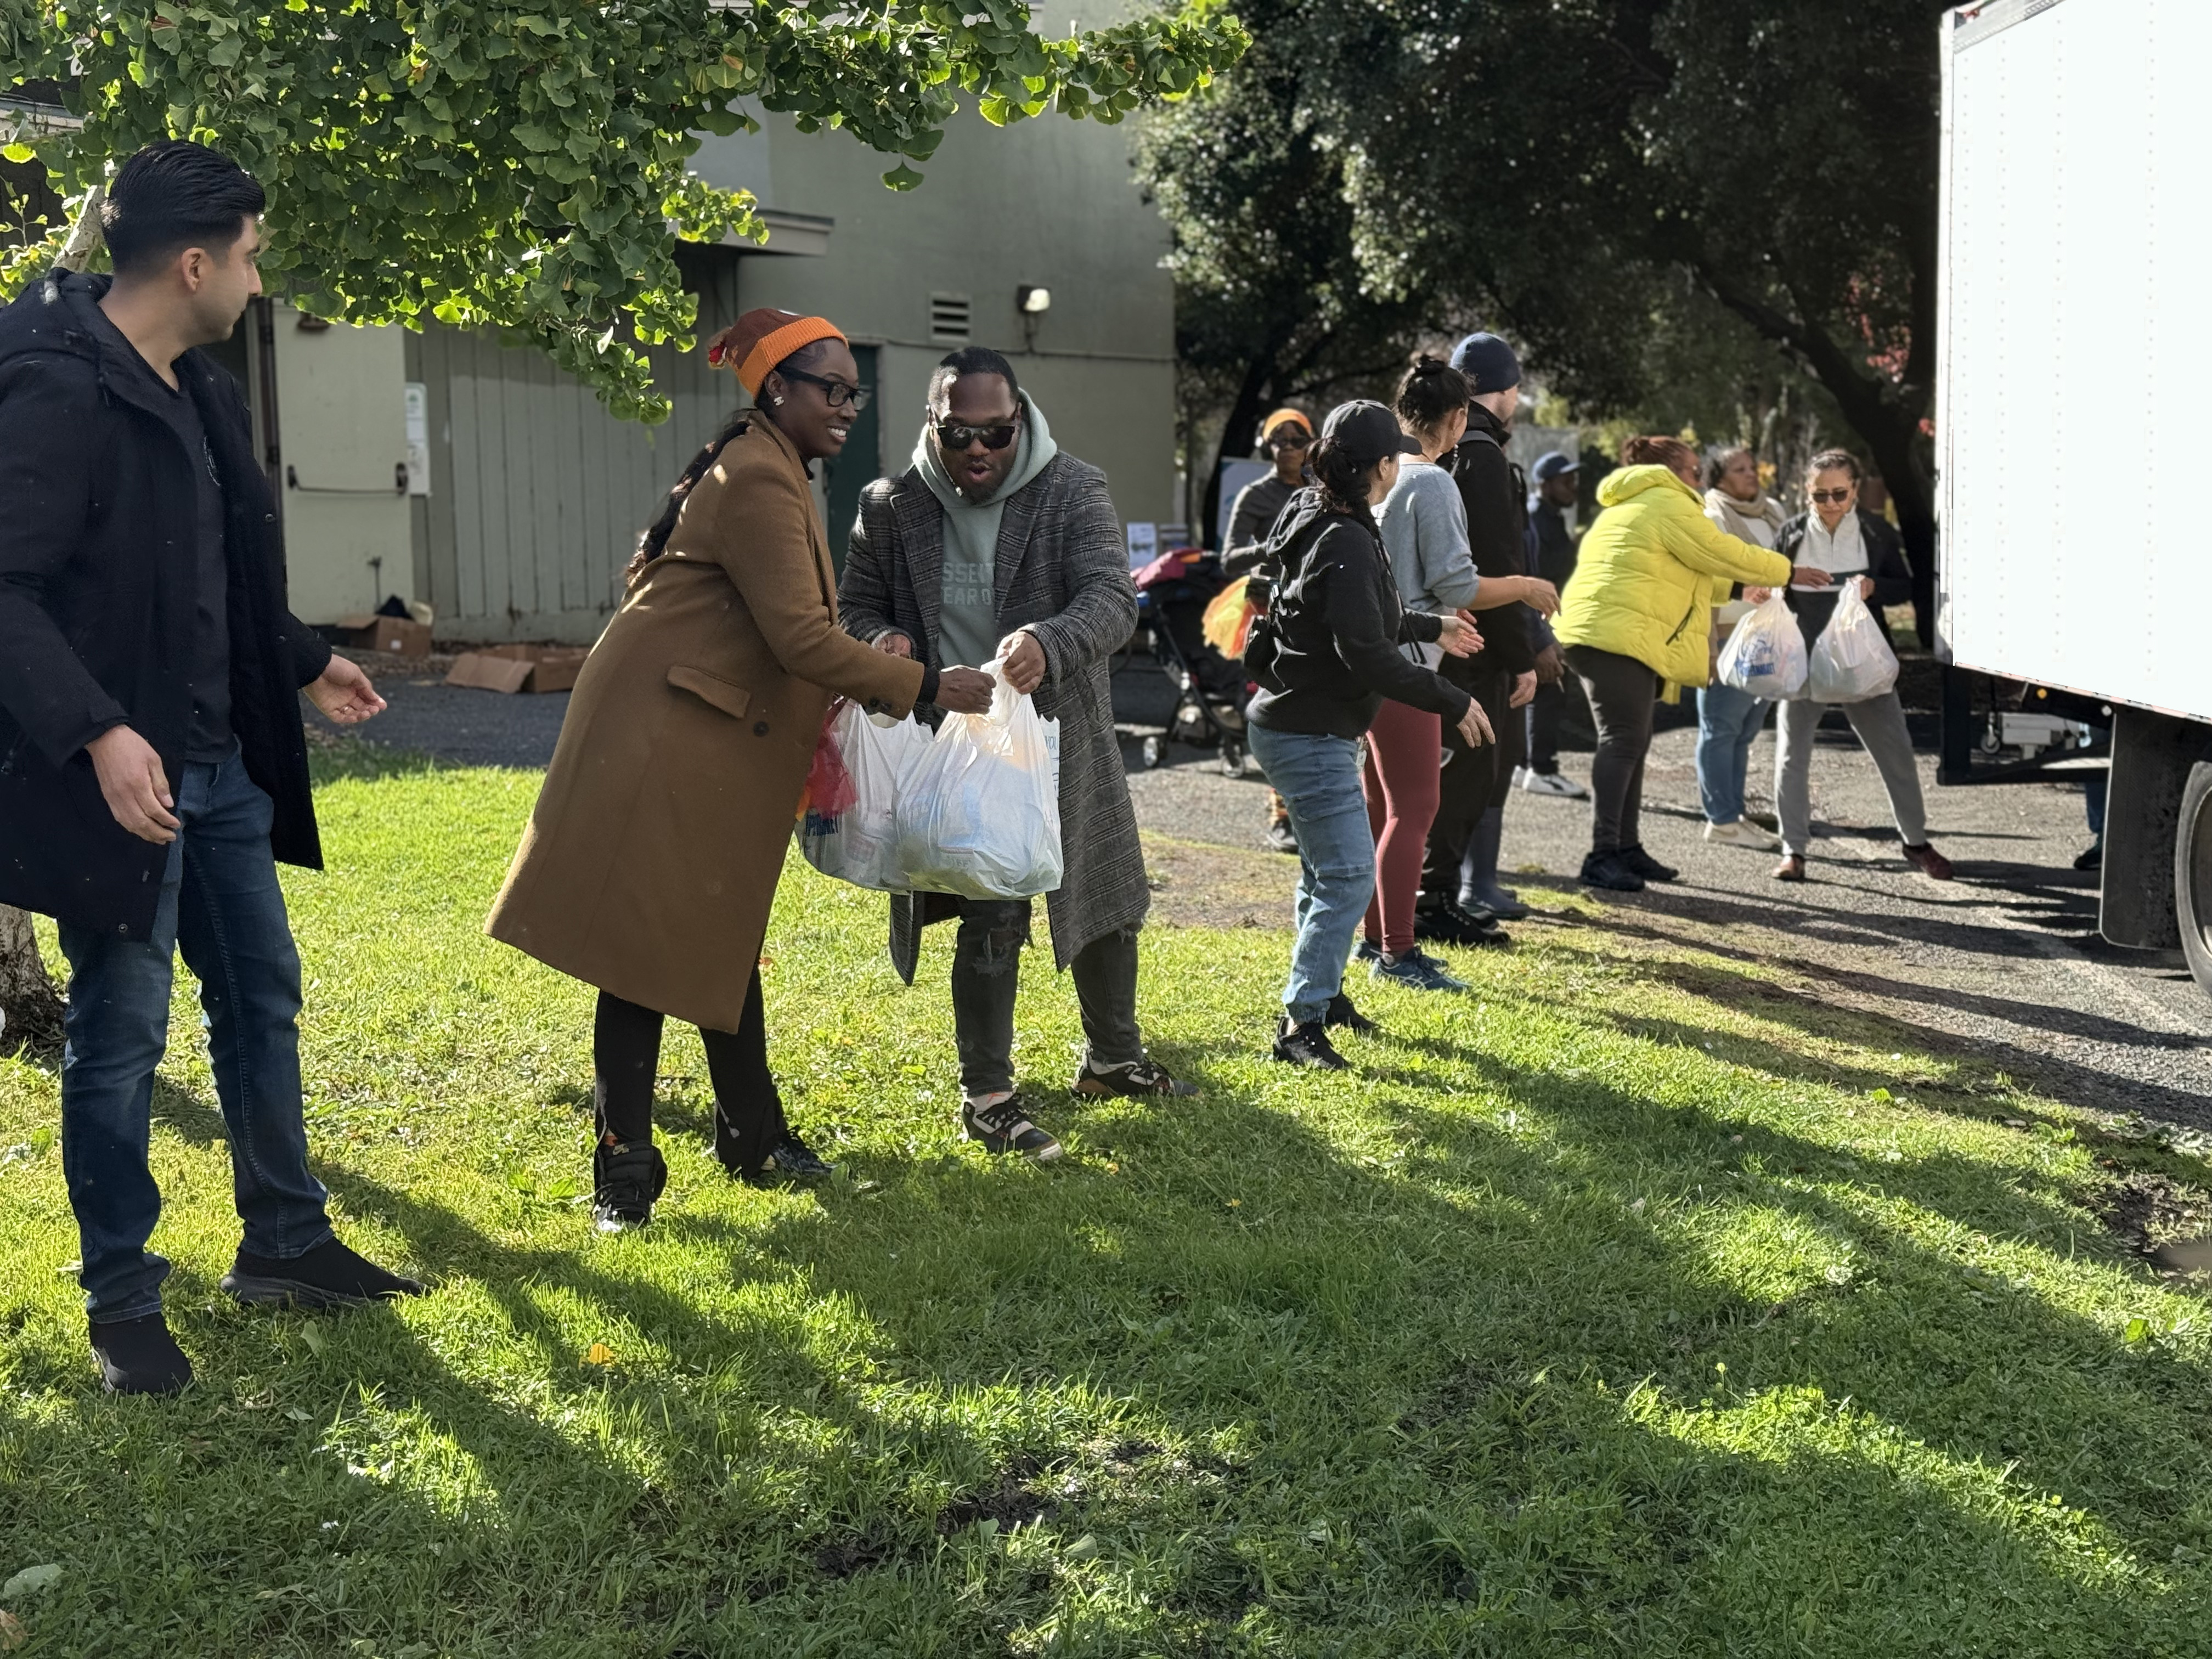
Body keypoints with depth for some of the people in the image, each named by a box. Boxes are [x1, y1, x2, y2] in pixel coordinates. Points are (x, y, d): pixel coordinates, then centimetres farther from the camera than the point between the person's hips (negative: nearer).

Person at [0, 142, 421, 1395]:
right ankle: (122, 1304, 17)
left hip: (219, 763, 9)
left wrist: (305, 663, 32)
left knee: (263, 999, 16)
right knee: (122, 1035, 2)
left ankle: (286, 1244, 31)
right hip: (122, 776, -9)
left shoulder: (202, 391, 10)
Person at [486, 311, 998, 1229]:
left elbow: (790, 630, 20)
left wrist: (868, 685, 8)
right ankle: (624, 1170, 2)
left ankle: (752, 1137, 28)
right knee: (649, 946, -5)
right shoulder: (756, 481, -17)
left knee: (724, 940, 17)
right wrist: (926, 688, -18)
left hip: (720, 740, 11)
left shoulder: (771, 472, 16)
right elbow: (800, 637, -23)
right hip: (665, 737, -11)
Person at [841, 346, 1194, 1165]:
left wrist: (1048, 643, -41)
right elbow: (860, 603, 10)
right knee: (992, 920, -7)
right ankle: (986, 1096, 9)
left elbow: (1112, 598, -19)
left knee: (1108, 907, 16)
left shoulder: (1074, 492, -7)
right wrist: (882, 639, -16)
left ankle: (1112, 1058, 39)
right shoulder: (891, 506, -2)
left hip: (1065, 737, 2)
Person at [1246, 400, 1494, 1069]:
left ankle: (1323, 992, 35)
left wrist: (1431, 627, 34)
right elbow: (1367, 656, -26)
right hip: (1310, 735, -11)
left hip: (1299, 727, 11)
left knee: (1326, 868, 22)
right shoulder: (1348, 543, -22)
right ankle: (1300, 1024, -7)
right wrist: (1451, 702, -17)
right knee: (1348, 877, -10)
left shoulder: (1324, 526, 11)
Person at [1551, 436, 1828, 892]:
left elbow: (1679, 570, 35)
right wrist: (1789, 572, 8)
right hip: (1620, 636, -11)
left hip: (1593, 633, 11)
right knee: (1623, 740, -12)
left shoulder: (1630, 506, 28)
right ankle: (1602, 855, -15)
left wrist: (1738, 588, 32)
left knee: (1631, 741, 13)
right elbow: (1722, 553, -4)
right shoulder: (1668, 502, -4)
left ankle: (1627, 848, 18)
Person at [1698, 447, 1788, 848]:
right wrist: (1707, 650, -18)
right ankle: (1721, 819, 1)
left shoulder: (1773, 514, 16)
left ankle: (1734, 814, 17)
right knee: (1721, 731, -2)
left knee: (1745, 731, 11)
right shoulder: (1712, 520, -5)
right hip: (1730, 637, -7)